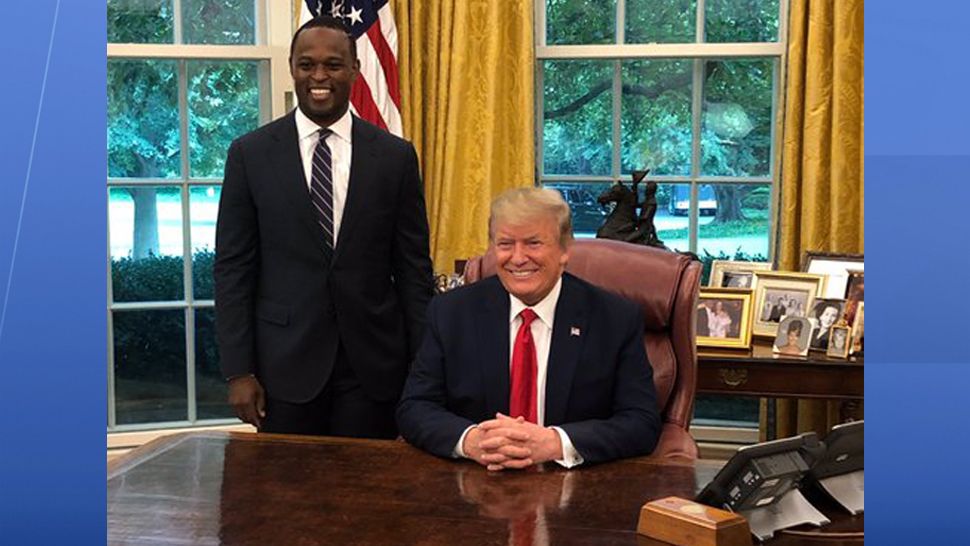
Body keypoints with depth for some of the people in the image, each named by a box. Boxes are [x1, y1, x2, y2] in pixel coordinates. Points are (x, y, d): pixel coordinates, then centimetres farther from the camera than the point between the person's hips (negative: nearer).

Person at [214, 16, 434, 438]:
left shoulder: (395, 156, 3)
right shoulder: (250, 154, 1)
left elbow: (413, 269, 4)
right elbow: (233, 268, 1)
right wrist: (238, 371, -4)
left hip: (373, 365, 1)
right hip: (286, 363, 0)